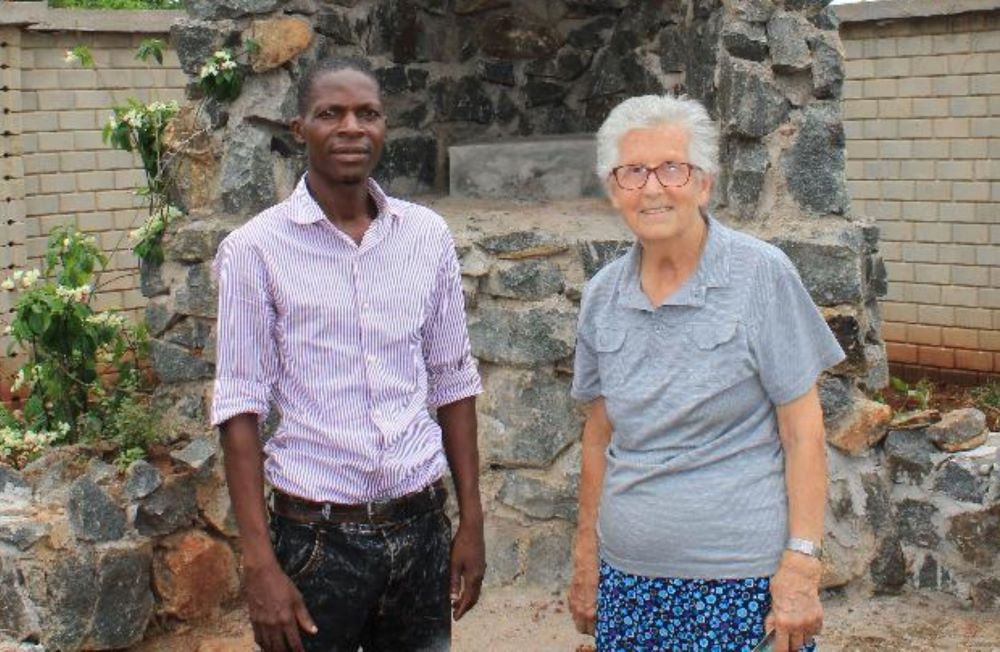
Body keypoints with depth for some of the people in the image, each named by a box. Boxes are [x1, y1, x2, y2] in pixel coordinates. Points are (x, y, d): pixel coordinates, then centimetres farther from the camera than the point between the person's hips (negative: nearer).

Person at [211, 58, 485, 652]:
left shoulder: (428, 235, 3)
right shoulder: (256, 249, -7)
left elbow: (453, 381, 8)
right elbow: (241, 407, -7)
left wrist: (472, 522, 6)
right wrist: (260, 563, -11)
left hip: (422, 527, 3)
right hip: (316, 535, -3)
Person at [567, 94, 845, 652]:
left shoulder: (762, 275, -7)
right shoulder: (602, 296, 5)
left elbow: (802, 431, -8)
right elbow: (600, 436, 11)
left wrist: (802, 564, -13)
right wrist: (586, 562, 10)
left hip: (742, 584, -4)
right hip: (627, 579, 4)